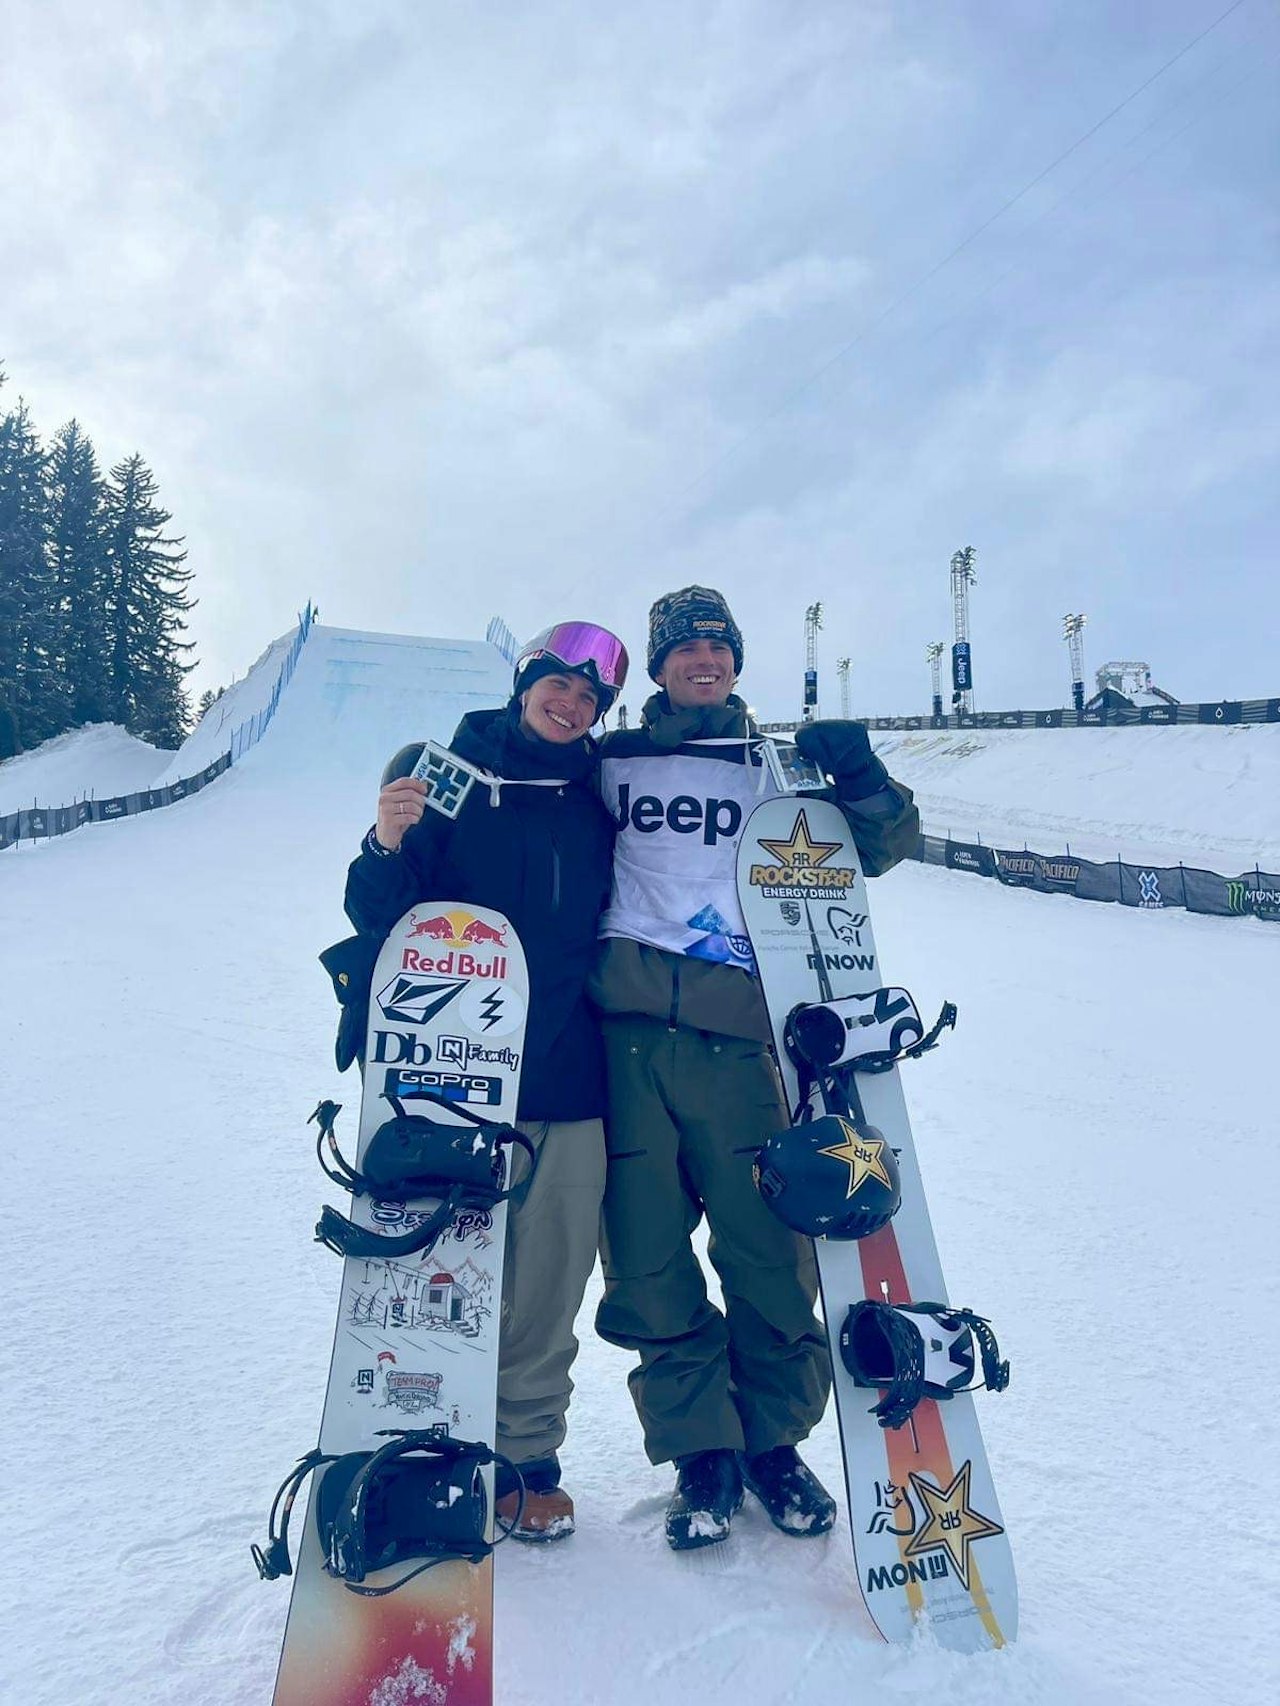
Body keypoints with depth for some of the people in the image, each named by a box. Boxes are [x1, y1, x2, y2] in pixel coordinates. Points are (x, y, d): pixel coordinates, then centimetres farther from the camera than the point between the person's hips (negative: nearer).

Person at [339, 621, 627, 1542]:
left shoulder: (598, 797, 9)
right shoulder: (438, 771, 2)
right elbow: (377, 916, -1)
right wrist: (390, 846, -20)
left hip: (564, 1079, 2)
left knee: (545, 1289, 7)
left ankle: (530, 1456, 26)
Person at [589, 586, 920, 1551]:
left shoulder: (775, 768, 16)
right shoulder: (609, 764, 16)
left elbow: (878, 848, 14)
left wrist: (858, 777, -5)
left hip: (733, 1035, 0)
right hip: (622, 1034, 1)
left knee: (767, 1246, 0)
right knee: (645, 1258, 2)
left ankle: (775, 1440, 22)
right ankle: (701, 1449, 20)